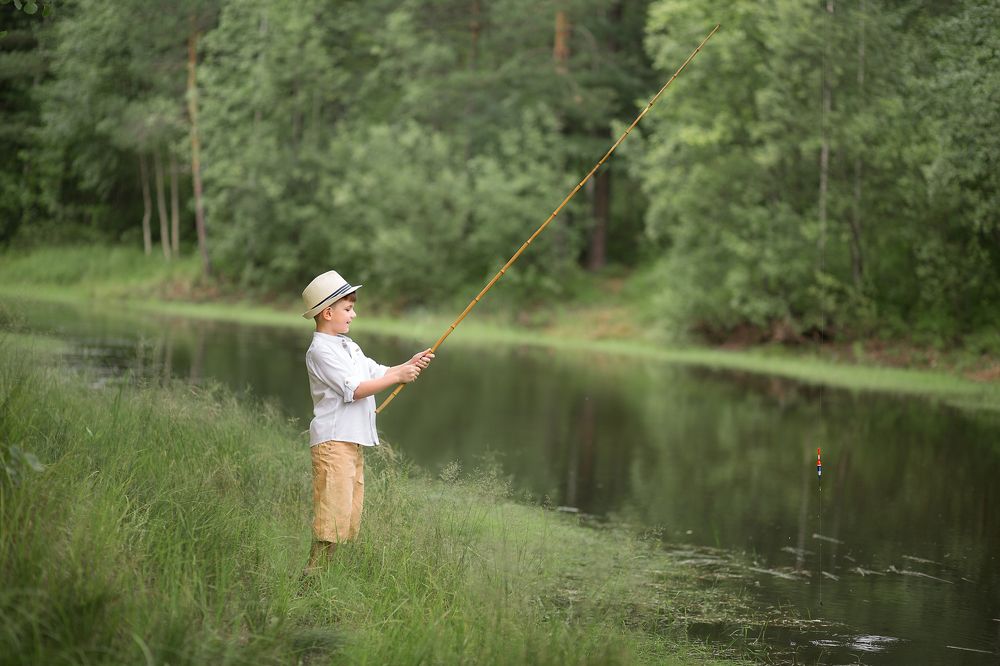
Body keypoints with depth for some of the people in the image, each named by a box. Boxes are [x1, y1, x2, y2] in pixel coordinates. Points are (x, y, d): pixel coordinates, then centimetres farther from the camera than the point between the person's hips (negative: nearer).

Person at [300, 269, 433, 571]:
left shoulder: (348, 347, 20)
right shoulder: (321, 350, -11)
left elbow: (378, 373, 22)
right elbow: (354, 389, -18)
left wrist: (410, 365, 6)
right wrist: (398, 377, -15)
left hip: (354, 442, 10)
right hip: (333, 442, -10)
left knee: (351, 519, 8)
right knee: (333, 516, -13)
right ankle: (313, 576, -10)